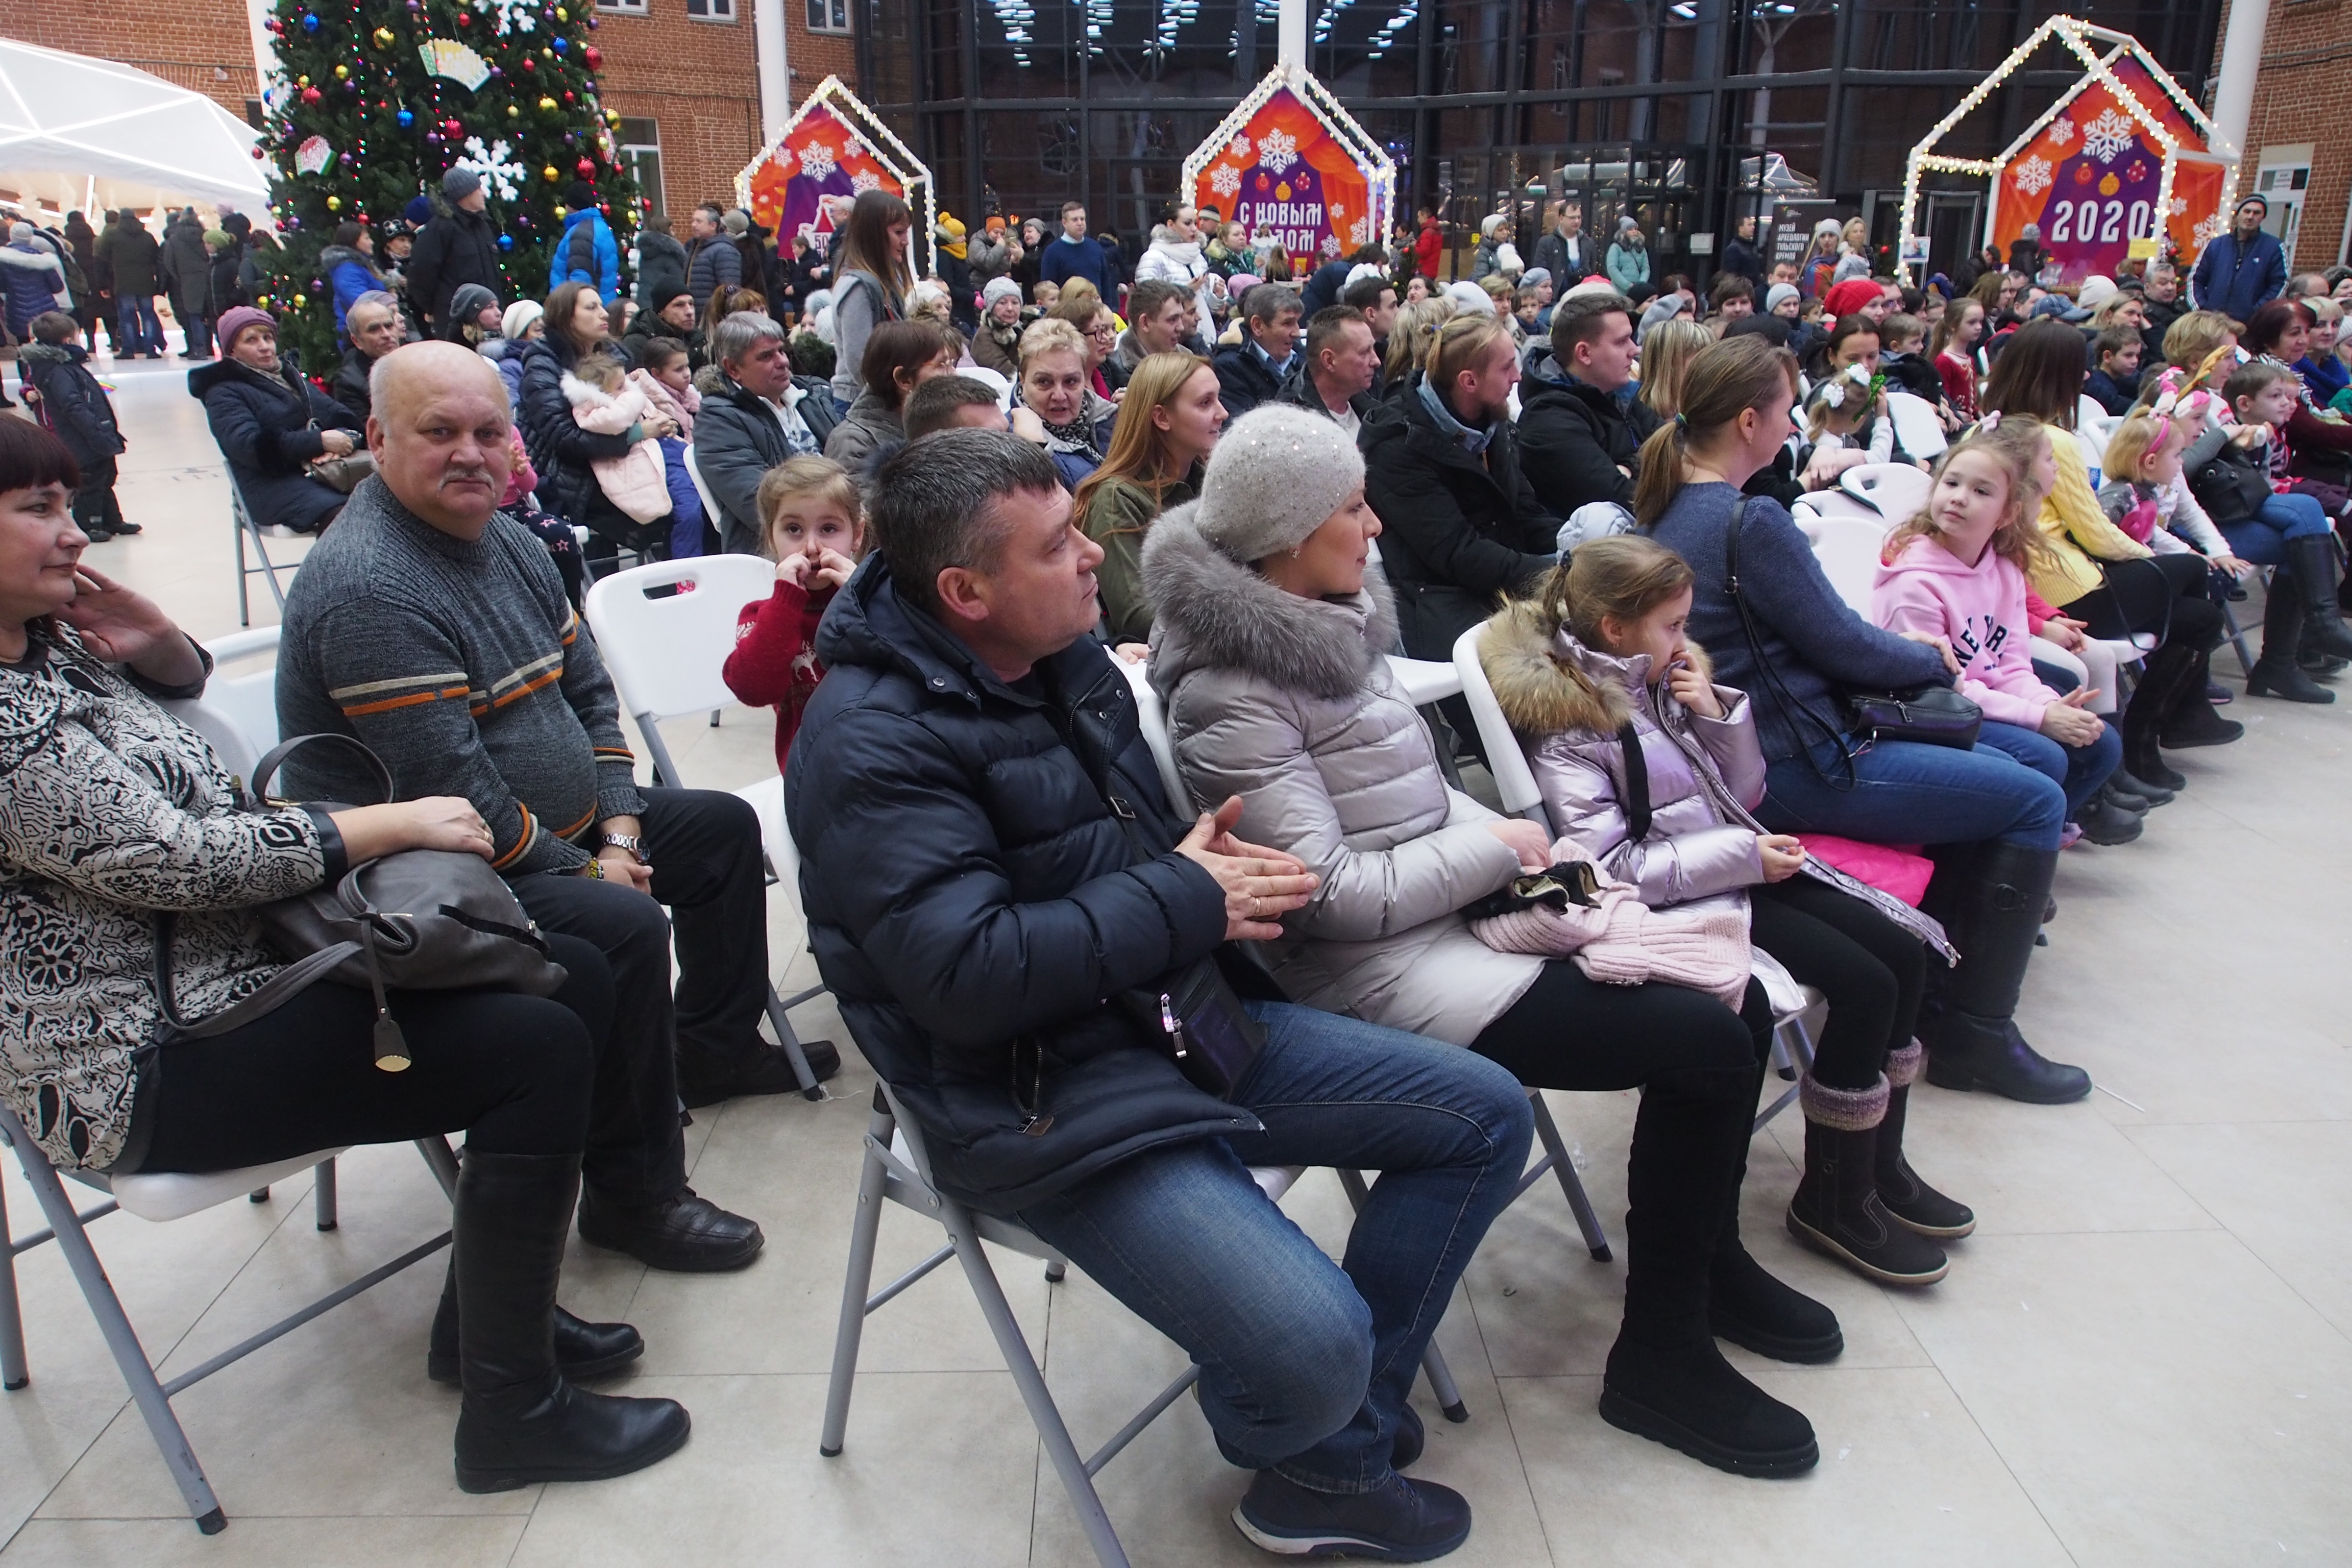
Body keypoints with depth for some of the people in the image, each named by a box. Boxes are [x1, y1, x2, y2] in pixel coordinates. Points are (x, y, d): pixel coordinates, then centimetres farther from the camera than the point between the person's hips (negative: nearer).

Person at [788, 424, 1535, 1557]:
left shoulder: (1064, 658, 7)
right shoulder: (873, 742, -19)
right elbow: (964, 975, -27)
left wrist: (1215, 864, -2)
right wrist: (1182, 901, -18)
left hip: (1185, 1015, 9)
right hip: (1043, 1098, -9)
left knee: (1487, 1115, 6)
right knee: (1313, 1349, -25)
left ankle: (1343, 1435, 15)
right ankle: (1322, 1463, 16)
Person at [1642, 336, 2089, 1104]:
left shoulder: (1663, 508, 8)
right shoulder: (1752, 522, -21)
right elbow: (1843, 646, -14)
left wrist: (1897, 645, 11)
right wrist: (1931, 657, 6)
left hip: (1739, 754, 10)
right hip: (1790, 772, -10)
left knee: (1993, 772, 22)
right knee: (2035, 803, -1)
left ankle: (1931, 986, 26)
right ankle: (1976, 1034, 9)